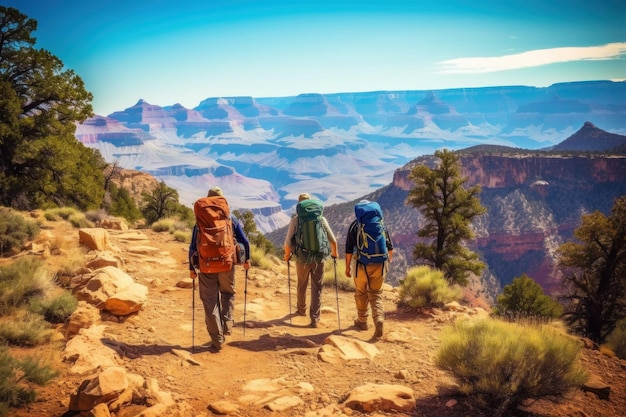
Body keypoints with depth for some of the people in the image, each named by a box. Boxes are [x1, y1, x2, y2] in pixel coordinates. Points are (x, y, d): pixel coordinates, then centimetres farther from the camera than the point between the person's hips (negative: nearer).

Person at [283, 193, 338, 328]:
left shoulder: (295, 220, -8)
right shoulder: (321, 219, -4)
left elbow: (288, 243, -9)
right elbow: (333, 240, 1)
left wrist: (287, 255, 10)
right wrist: (334, 253, 19)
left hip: (302, 259, 0)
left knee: (302, 286, 22)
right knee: (317, 289, 8)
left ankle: (301, 309, 43)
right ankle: (315, 319, 5)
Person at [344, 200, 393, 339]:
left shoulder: (355, 225, -1)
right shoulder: (381, 223, 6)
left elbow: (349, 249, -4)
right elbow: (390, 246, 12)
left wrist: (347, 266, 5)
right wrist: (389, 258, 30)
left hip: (362, 265, -2)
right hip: (379, 264, 2)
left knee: (361, 293, 16)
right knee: (376, 294, 9)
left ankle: (362, 321, 28)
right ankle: (379, 319, -12)